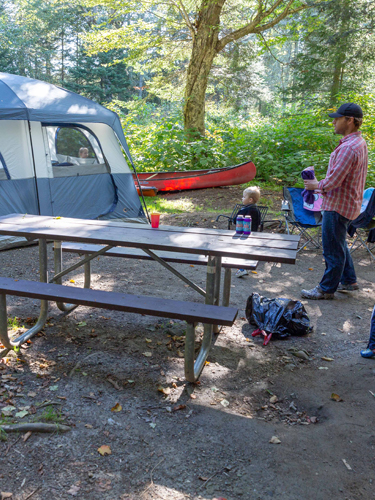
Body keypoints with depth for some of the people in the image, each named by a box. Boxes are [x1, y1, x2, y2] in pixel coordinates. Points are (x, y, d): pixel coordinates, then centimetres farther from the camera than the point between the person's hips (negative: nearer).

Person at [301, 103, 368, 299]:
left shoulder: (349, 148, -24)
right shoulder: (359, 142, 10)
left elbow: (333, 181, -26)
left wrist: (317, 185, -8)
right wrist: (321, 186, 9)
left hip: (339, 206, -11)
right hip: (346, 203, 11)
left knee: (333, 249, 2)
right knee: (339, 244, 23)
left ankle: (327, 289, 15)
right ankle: (349, 280, 35)